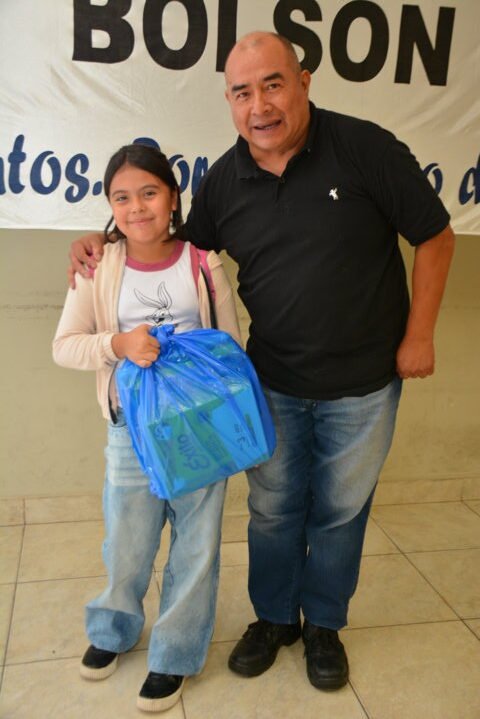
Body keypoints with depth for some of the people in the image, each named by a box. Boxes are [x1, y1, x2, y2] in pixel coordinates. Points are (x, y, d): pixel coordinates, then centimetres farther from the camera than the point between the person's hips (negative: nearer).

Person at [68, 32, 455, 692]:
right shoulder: (223, 181, -4)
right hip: (273, 383, 3)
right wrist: (106, 243, -4)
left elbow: (435, 236, -7)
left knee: (340, 510, 15)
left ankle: (323, 624, 40)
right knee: (273, 508, 16)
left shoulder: (365, 148, -15)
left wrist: (419, 334, -8)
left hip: (363, 383, -2)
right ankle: (274, 617, 42)